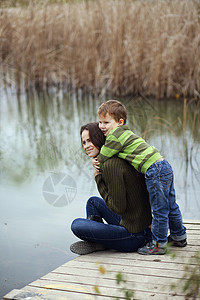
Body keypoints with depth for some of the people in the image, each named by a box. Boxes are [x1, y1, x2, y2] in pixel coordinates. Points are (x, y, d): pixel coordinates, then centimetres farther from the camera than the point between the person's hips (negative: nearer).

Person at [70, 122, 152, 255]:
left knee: (77, 225, -11)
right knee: (93, 201, 23)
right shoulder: (120, 158, 8)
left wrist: (99, 179, -11)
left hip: (134, 237, -9)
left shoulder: (111, 165, -20)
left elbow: (118, 207, -20)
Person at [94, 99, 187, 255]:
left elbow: (102, 158, -6)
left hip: (155, 171, -10)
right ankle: (179, 236, 34)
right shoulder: (124, 133, 19)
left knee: (159, 210, 1)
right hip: (164, 166, 10)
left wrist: (98, 165, 15)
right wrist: (101, 163, 9)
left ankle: (158, 244, 10)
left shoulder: (115, 136, -11)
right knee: (170, 206, 21)